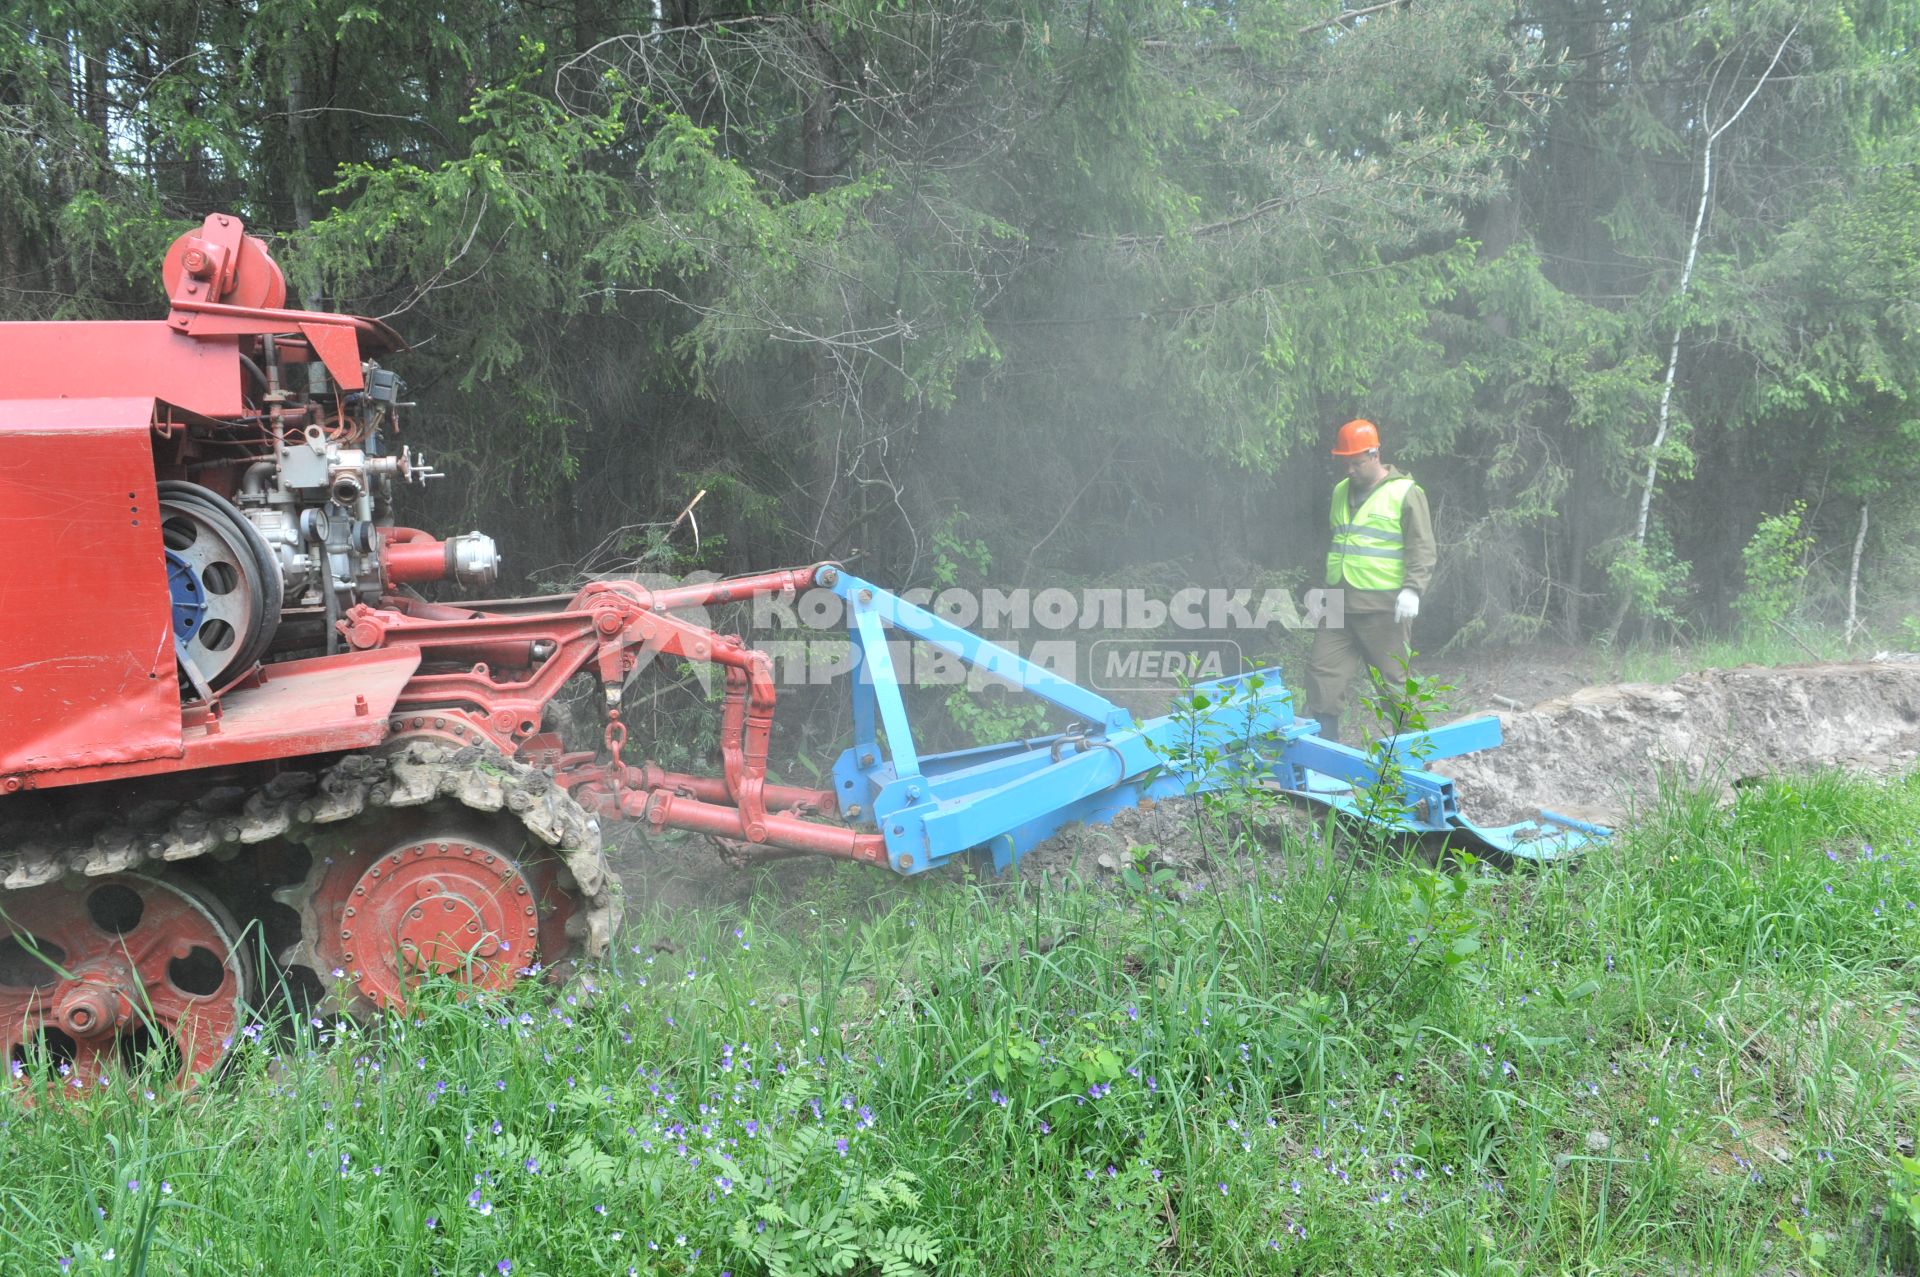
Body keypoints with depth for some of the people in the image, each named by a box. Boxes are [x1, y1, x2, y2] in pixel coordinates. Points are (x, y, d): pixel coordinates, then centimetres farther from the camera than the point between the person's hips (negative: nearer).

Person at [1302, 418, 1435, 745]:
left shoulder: (1405, 493, -5)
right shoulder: (1340, 492, 16)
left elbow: (1423, 549, -8)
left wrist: (1412, 589, -20)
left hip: (1384, 608, -6)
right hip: (1339, 607, 6)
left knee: (1394, 678, 1)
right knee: (1323, 671, 2)